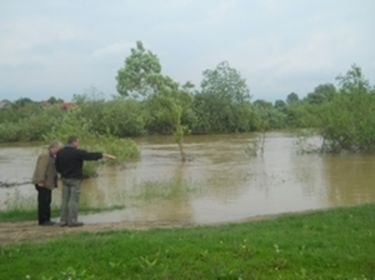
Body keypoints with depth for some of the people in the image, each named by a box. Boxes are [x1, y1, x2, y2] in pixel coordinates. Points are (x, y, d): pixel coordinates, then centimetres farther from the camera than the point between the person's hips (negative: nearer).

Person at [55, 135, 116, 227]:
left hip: (65, 178, 7)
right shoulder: (77, 152, -16)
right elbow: (90, 156, -15)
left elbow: (57, 167, 9)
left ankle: (63, 221, 11)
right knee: (74, 200, -2)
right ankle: (72, 221, -1)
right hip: (75, 179, -7)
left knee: (65, 200, 10)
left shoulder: (60, 152, 5)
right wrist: (105, 155, -9)